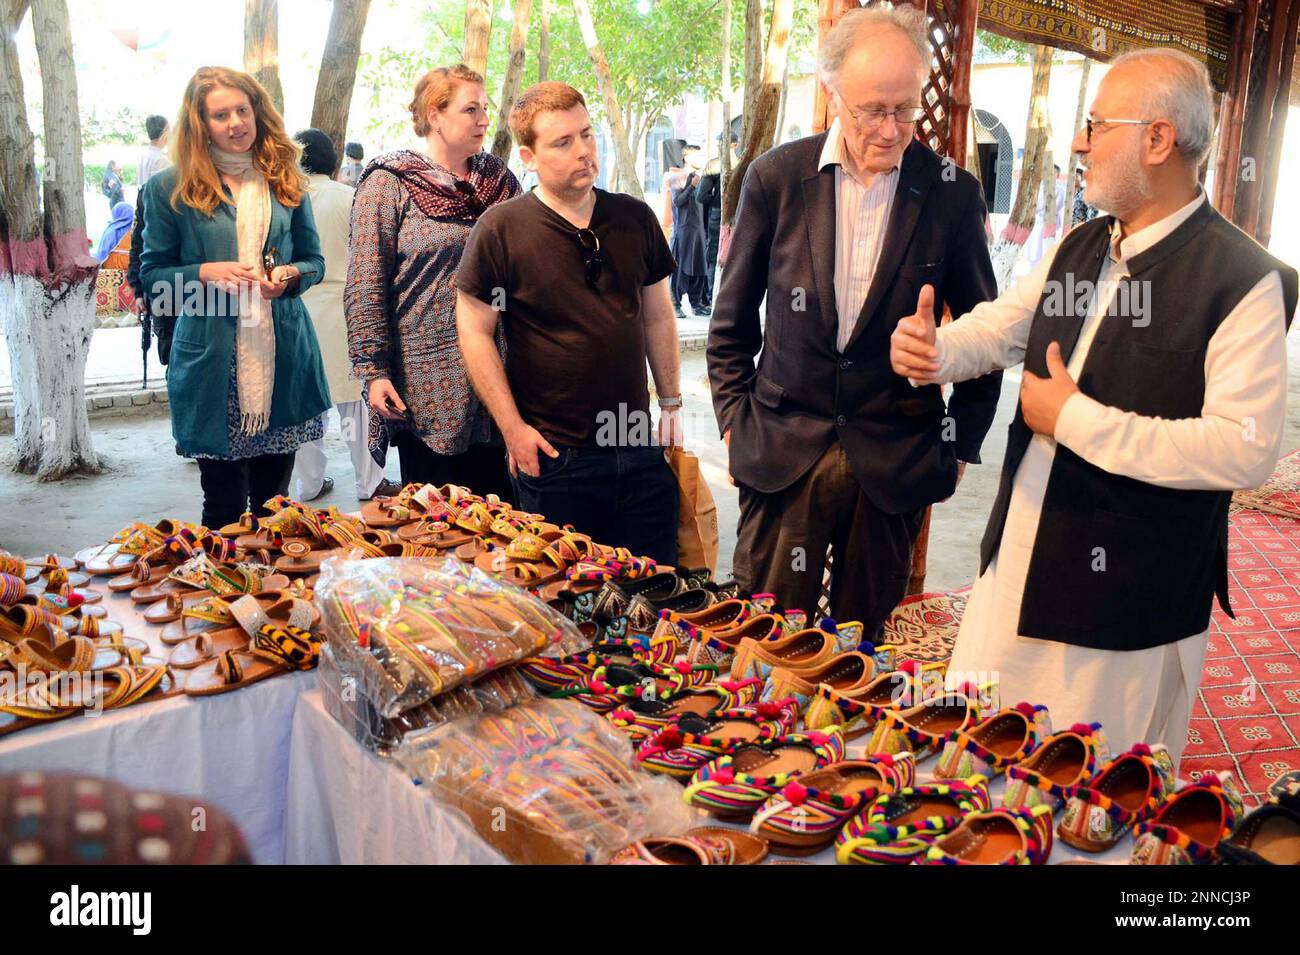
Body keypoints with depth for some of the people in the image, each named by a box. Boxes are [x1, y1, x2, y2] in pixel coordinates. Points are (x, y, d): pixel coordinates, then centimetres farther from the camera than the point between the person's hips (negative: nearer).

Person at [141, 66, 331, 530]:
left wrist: (292, 274, -8)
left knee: (274, 501, 11)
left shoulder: (284, 181, 11)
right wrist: (205, 274, -14)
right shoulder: (170, 188, 2)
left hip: (283, 357, 3)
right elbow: (152, 273, 5)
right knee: (224, 506, 5)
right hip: (211, 363, -2)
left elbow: (314, 260, 15)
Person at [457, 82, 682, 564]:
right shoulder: (501, 229, -8)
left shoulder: (635, 218, 5)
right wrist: (513, 428, -9)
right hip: (553, 455, -3)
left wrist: (671, 403, 11)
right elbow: (475, 332, -6)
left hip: (640, 448, 4)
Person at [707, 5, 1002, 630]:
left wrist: (961, 440, 8)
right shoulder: (776, 177, -2)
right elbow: (734, 316, 8)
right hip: (781, 453, 0)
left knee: (863, 642, 13)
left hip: (895, 461, 0)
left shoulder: (953, 194, -3)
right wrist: (733, 415, 6)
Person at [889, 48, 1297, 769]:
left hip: (1127, 602, -6)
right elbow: (998, 329, 12)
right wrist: (933, 349, -12)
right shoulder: (1078, 248, 9)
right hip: (1016, 566, 7)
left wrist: (1076, 419, -21)